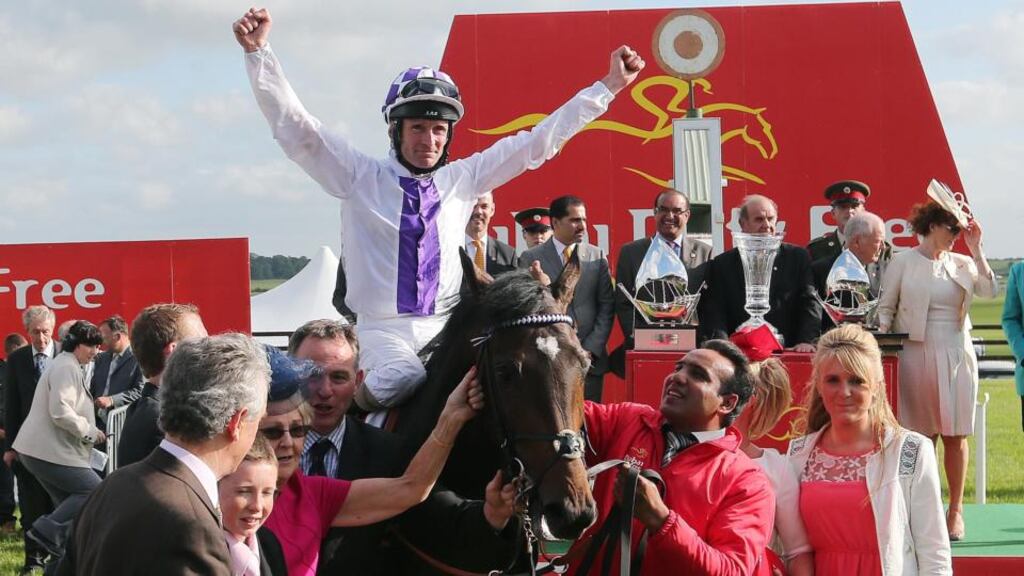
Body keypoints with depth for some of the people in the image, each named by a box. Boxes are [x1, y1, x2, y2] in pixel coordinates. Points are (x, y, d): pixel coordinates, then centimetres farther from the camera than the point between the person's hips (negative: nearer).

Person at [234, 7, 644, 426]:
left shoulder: (462, 178, 12)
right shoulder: (360, 178, 4)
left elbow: (537, 143, 14)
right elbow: (294, 127, -3)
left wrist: (608, 87, 12)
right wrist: (257, 52, -15)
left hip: (446, 328, 3)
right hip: (381, 329, -3)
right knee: (403, 377, -34)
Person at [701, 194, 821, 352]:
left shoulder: (798, 257, 13)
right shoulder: (723, 264, 13)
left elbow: (810, 303, 6)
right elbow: (714, 312, 5)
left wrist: (807, 341, -9)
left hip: (787, 352, -1)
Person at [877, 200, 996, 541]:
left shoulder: (961, 263, 9)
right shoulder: (903, 262, 1)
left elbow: (989, 291, -6)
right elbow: (886, 307, 2)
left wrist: (976, 249, -5)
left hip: (955, 356, 2)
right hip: (916, 355, -2)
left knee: (955, 435, 1)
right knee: (922, 435, 1)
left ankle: (955, 510, 8)